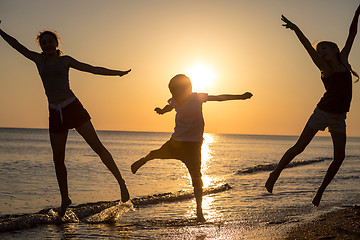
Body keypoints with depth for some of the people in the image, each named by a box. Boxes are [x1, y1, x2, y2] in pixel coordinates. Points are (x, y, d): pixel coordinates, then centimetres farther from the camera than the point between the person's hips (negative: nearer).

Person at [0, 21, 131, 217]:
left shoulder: (65, 60, 8)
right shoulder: (39, 60, 14)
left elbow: (92, 69, 9)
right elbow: (17, 45, 22)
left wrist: (117, 73, 5)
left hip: (73, 108, -3)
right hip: (55, 114, 3)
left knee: (98, 147, -9)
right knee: (58, 159, 4)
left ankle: (121, 182, -2)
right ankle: (65, 199, 16)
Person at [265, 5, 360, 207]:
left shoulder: (343, 61, 8)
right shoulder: (324, 67, -2)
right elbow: (308, 47, -15)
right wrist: (296, 29, -25)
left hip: (339, 118, 4)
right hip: (323, 112, -4)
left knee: (340, 156, -5)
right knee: (299, 147, -2)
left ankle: (321, 189, 8)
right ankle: (275, 174, 11)